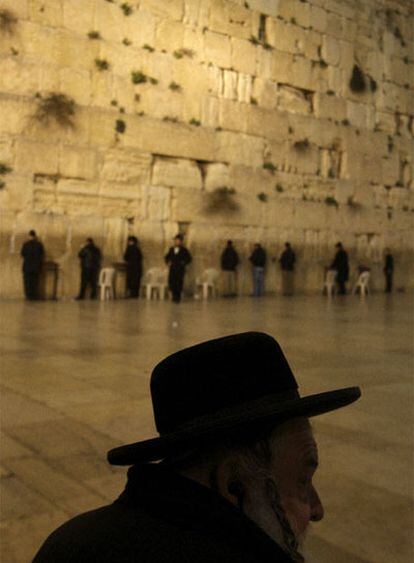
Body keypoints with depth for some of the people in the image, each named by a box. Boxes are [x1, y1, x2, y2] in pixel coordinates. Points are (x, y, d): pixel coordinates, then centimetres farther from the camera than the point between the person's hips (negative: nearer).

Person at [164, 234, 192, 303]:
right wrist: (168, 262, 5)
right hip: (172, 269, 4)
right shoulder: (171, 249, 10)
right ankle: (174, 296, 15)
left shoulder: (184, 250, -1)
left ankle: (178, 298, 4)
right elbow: (167, 257, 22)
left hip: (180, 269, -4)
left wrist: (184, 263, -9)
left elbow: (189, 258, 1)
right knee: (171, 283, -2)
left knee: (179, 283, -5)